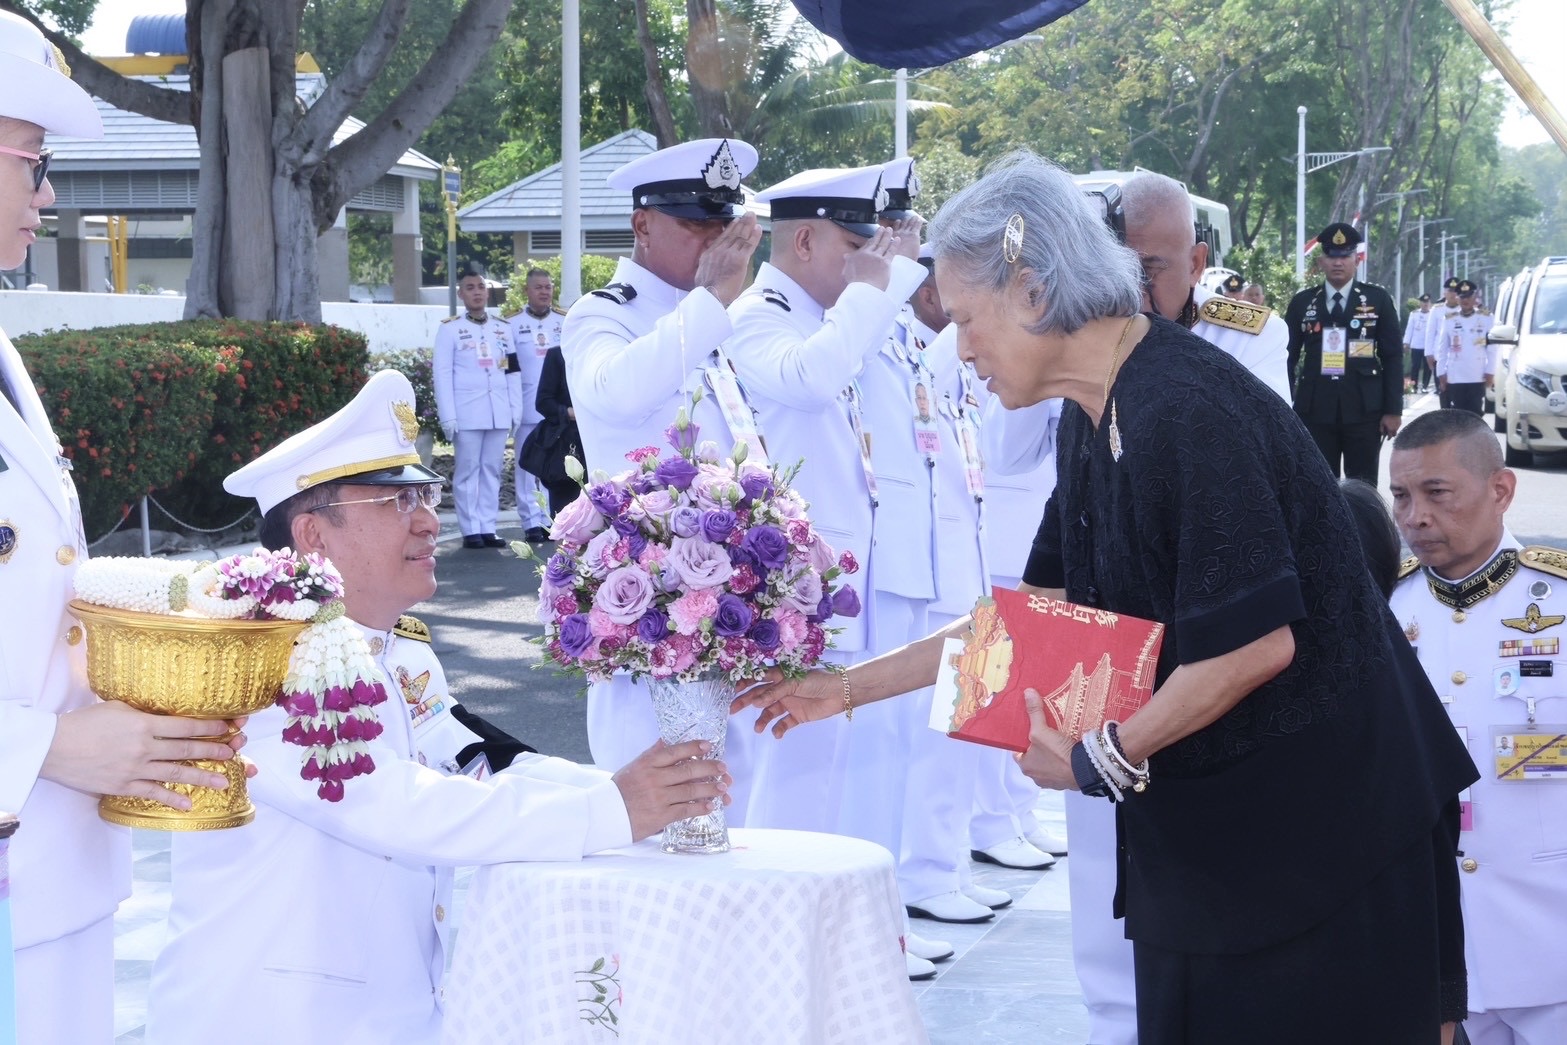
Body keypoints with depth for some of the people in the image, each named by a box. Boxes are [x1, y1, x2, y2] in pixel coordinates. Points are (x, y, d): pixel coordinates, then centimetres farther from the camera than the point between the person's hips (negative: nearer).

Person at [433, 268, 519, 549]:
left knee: (491, 470, 5)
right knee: (468, 471, -2)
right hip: (467, 413, -4)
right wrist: (447, 416, -9)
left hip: (498, 412, 4)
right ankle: (470, 530, 1)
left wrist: (516, 407, 8)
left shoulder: (502, 329, 14)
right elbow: (442, 374, -2)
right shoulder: (449, 329, 2)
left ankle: (487, 528, 9)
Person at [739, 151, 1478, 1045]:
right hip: (1205, 821, 9)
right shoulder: (1095, 420, 6)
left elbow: (1256, 642, -25)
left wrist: (1103, 759, -14)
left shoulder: (1187, 409, -23)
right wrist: (852, 686, 14)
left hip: (1315, 817, -9)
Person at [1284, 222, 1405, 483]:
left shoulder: (1378, 299, 5)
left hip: (1364, 409, -1)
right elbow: (1289, 357, 10)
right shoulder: (1302, 302, 8)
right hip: (1315, 410, 1)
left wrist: (1393, 410, -3)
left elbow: (1393, 357, 3)